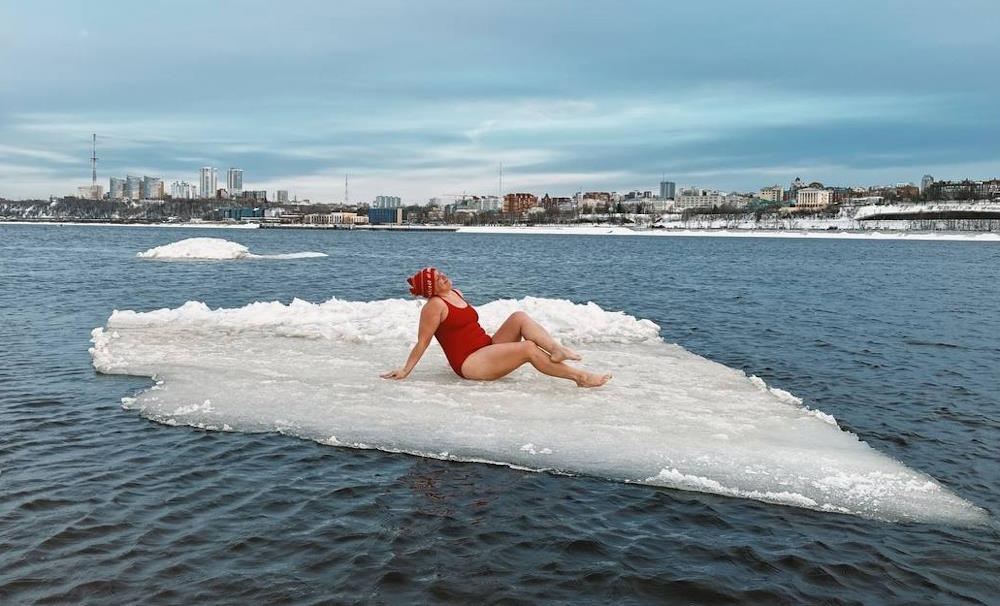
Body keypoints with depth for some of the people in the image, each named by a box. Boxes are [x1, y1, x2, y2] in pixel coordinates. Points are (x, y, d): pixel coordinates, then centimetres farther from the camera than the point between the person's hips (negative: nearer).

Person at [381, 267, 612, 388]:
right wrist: (405, 371, -11)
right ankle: (580, 376, -24)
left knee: (519, 317, -10)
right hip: (470, 363, -9)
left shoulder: (456, 294, 16)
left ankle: (556, 349, -31)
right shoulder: (434, 305, -11)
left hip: (487, 347, 9)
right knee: (529, 348, -24)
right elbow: (422, 343, -10)